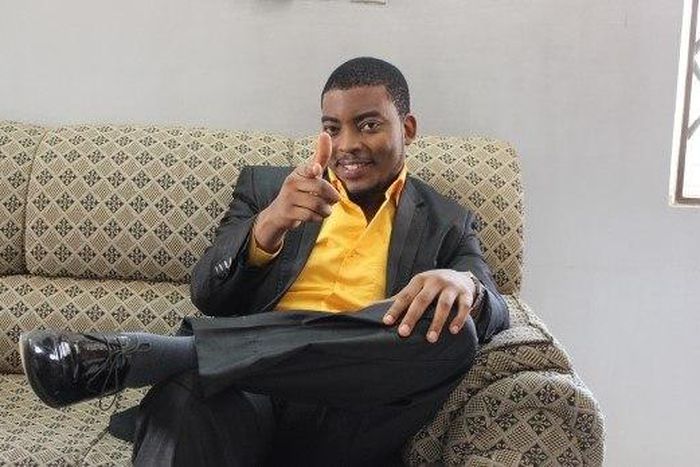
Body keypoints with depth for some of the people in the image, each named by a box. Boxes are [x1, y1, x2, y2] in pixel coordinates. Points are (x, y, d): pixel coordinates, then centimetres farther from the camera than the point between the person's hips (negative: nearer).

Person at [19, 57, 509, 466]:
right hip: (249, 386, -2)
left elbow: (494, 311, 3)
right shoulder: (265, 186, 18)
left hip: (345, 415, 3)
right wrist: (269, 225, -14)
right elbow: (208, 297, 8)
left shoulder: (446, 223, 17)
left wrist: (464, 286, -23)